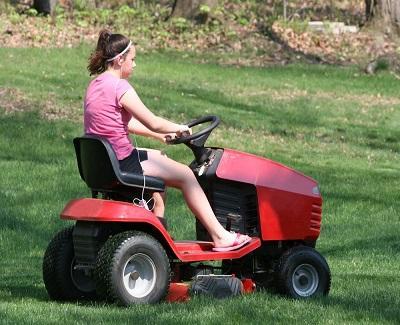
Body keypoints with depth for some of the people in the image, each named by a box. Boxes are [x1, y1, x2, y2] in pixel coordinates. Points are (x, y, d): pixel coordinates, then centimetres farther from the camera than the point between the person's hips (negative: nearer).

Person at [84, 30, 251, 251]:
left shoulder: (96, 84, 11)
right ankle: (220, 237, 2)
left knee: (158, 157, 32)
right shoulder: (119, 87, -18)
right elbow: (153, 123, -16)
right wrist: (179, 128, 3)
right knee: (185, 175, 0)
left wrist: (160, 136, 18)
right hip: (121, 163, -10)